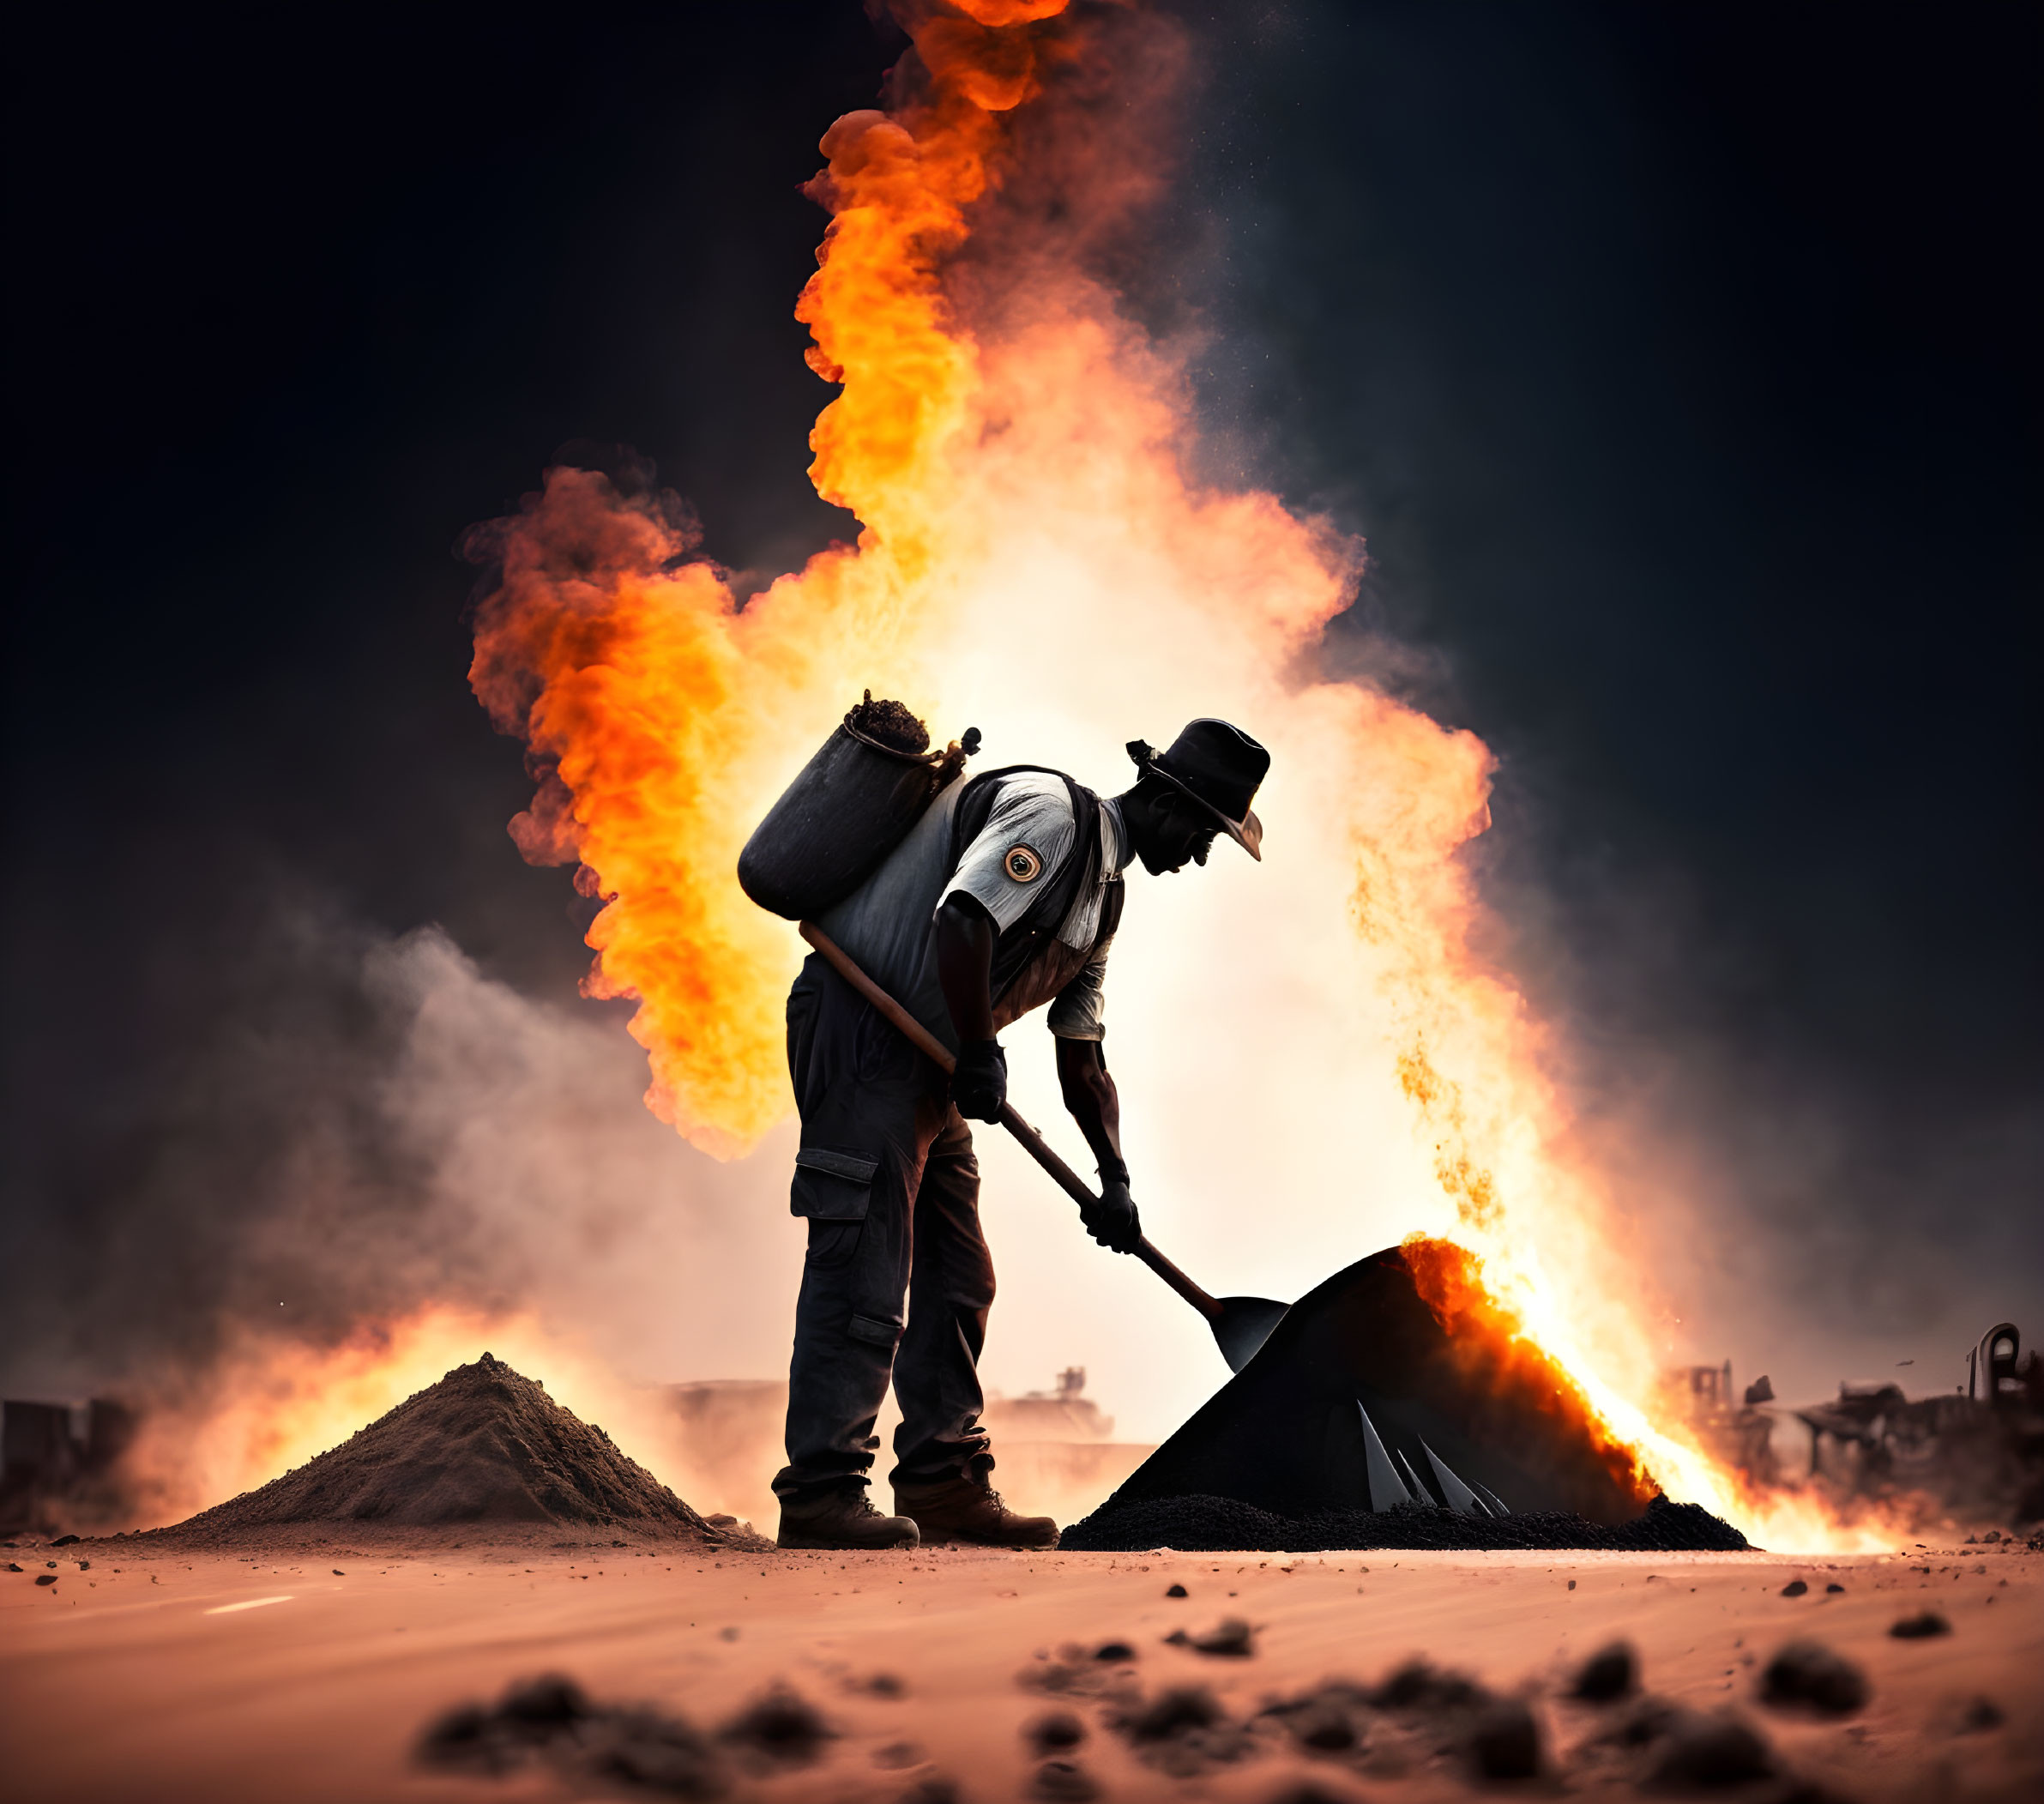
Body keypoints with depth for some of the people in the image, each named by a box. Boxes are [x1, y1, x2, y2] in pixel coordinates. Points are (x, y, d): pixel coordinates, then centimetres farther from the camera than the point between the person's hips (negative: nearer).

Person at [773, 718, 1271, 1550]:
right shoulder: (1052, 812, -12)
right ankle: (819, 1494, -8)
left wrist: (1114, 1178, 14)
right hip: (863, 1035, -10)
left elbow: (1082, 1055, 21)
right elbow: (960, 921, -27)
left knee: (958, 1278, 10)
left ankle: (943, 1483, 17)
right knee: (864, 1271, -11)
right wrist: (978, 1057, -19)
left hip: (928, 1064, 10)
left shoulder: (1103, 895, 19)